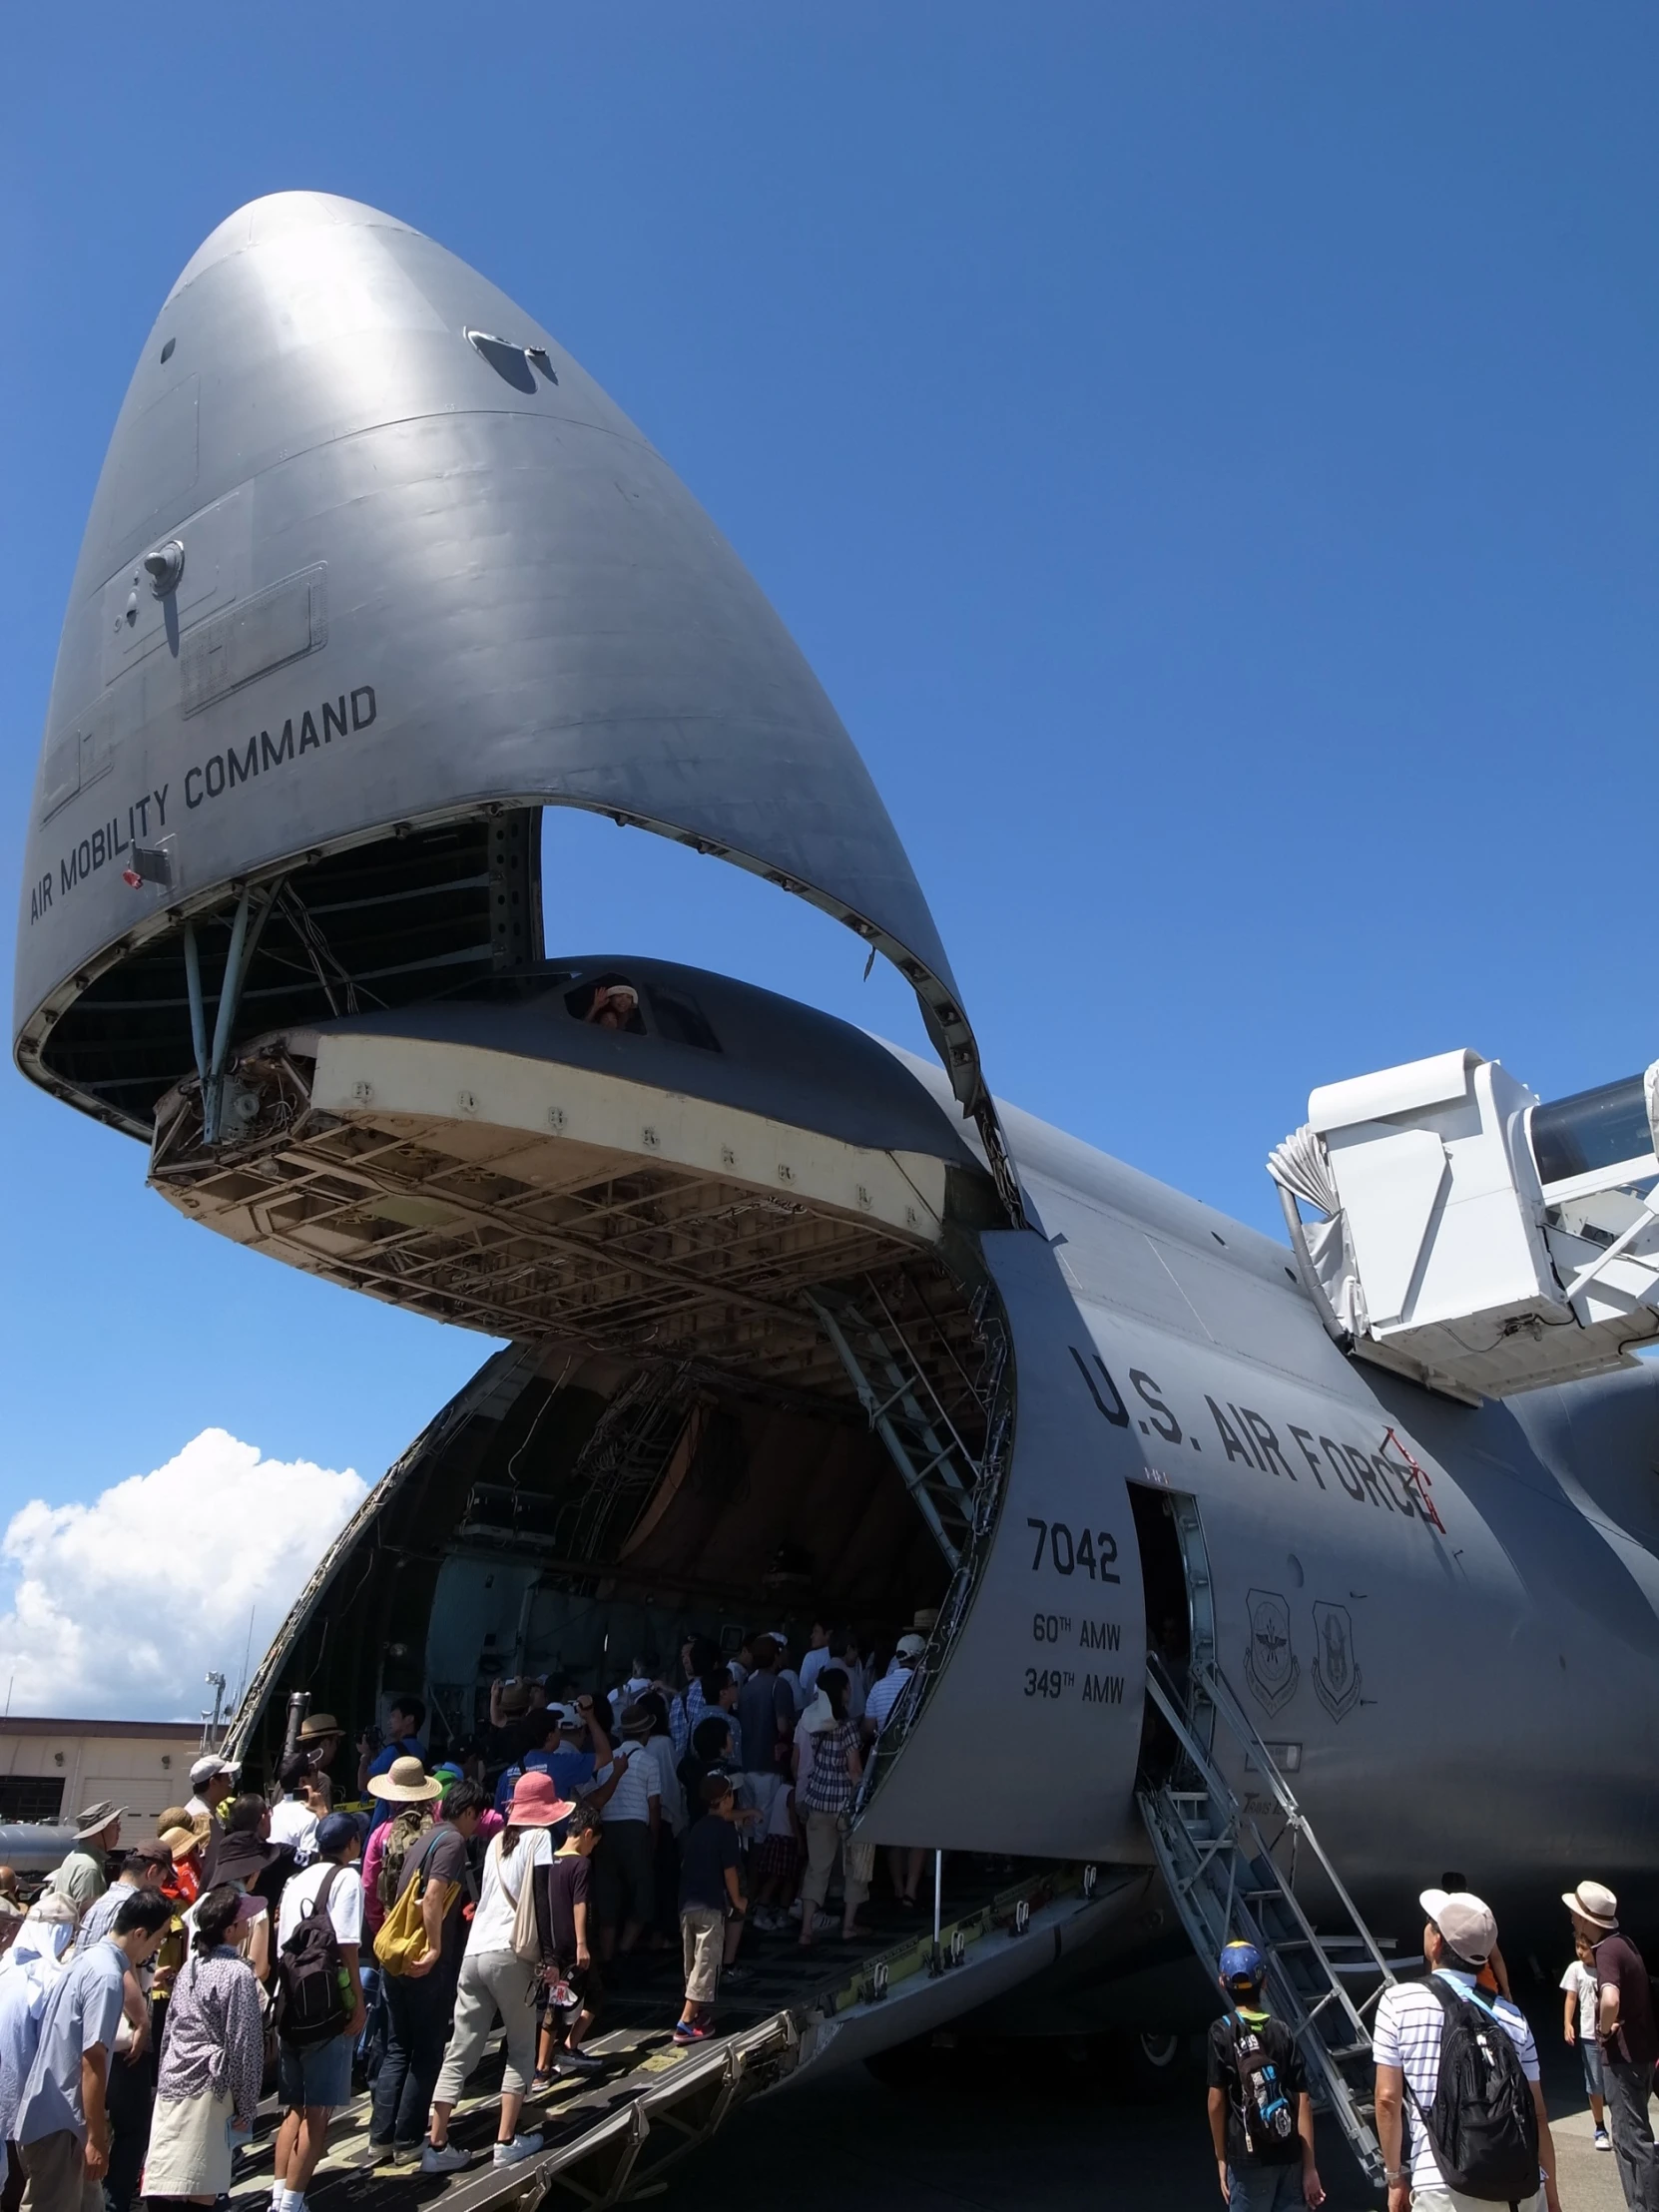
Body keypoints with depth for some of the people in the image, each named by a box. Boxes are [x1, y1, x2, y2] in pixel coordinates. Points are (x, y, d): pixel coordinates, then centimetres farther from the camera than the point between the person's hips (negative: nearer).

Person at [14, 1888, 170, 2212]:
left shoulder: (89, 1958, 8)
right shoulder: (108, 1977, -22)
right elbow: (92, 2061, -23)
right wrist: (97, 2139, -18)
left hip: (57, 2110, 9)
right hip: (58, 2120, -9)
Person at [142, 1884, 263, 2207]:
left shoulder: (189, 1967, 9)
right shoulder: (238, 1974, -12)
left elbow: (169, 2030, 15)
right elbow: (243, 2047, -11)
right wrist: (245, 2107, -4)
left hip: (171, 2084, 7)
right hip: (208, 2091, -7)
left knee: (162, 2186, 10)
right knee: (200, 2192, -1)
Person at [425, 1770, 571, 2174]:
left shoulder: (497, 1840, 18)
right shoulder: (539, 1838, -1)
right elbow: (542, 1900, -10)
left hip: (474, 1952, 5)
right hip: (509, 1955, -5)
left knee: (460, 2053, 9)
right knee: (522, 2049, 10)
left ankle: (437, 2146, 8)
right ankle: (507, 2142, 8)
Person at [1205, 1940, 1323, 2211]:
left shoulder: (1222, 2032, -8)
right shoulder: (1283, 2032, 2)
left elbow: (1217, 2101, -9)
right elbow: (1303, 2101, -1)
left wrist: (1221, 2158, 1)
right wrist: (1309, 2167, 3)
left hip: (1248, 2159, -4)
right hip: (1290, 2156, 4)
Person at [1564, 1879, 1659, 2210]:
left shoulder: (1607, 1951, -22)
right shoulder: (1620, 1942, 7)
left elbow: (1610, 2000, -41)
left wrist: (1603, 2031, -22)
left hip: (1624, 2055, -10)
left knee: (1632, 2137, -3)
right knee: (1631, 2134, 18)